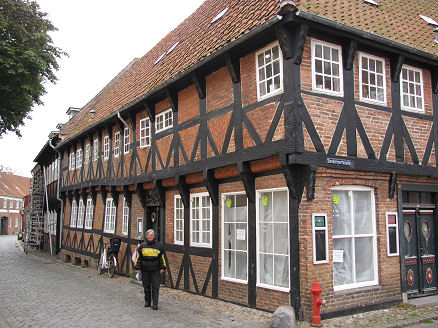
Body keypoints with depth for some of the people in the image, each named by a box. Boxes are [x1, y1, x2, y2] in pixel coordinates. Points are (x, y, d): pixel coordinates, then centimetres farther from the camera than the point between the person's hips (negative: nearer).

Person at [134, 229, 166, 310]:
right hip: (145, 270, 2)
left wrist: (162, 267, 4)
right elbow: (139, 257, 9)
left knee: (155, 287, -5)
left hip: (155, 270, -1)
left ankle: (155, 304, -1)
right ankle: (147, 301, 25)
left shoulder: (157, 245, 4)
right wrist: (137, 267, 2)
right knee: (146, 286, 10)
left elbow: (161, 257, 9)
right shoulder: (142, 246, 5)